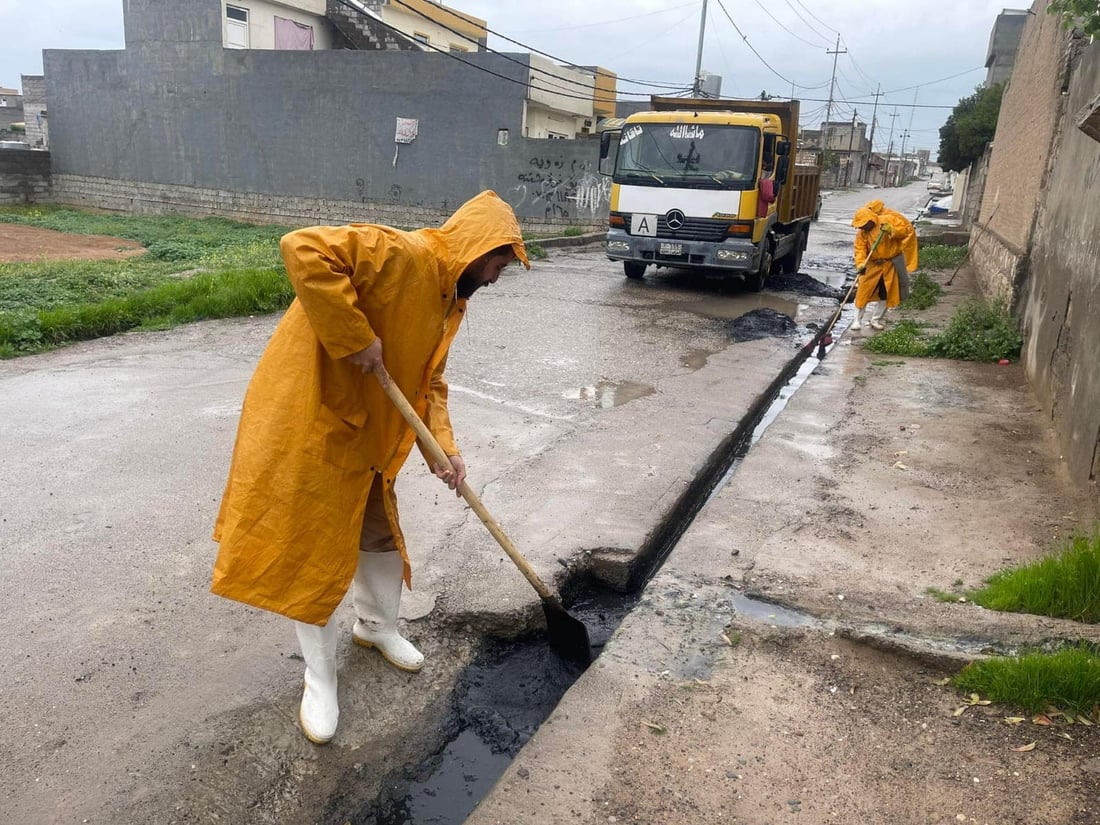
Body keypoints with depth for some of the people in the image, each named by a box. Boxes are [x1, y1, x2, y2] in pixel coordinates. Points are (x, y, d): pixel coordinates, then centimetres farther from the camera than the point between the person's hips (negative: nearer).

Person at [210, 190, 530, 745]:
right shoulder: (401, 255, -23)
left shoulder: (449, 300, 8)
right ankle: (320, 679, 21)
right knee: (312, 549, 3)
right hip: (307, 417, -9)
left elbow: (430, 381, 12)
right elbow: (303, 250, -34)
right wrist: (355, 338, -31)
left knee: (379, 532, 20)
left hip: (364, 433, 9)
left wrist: (445, 448, -1)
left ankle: (377, 625, 47)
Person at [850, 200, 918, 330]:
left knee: (885, 294, 6)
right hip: (872, 264, 1)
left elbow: (908, 229, -17)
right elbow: (860, 249, -15)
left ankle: (876, 320, 19)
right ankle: (857, 320, 7)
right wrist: (860, 264, -33)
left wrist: (892, 230, -34)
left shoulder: (889, 220, -15)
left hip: (891, 264, -1)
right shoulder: (862, 233, -8)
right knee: (863, 291, -4)